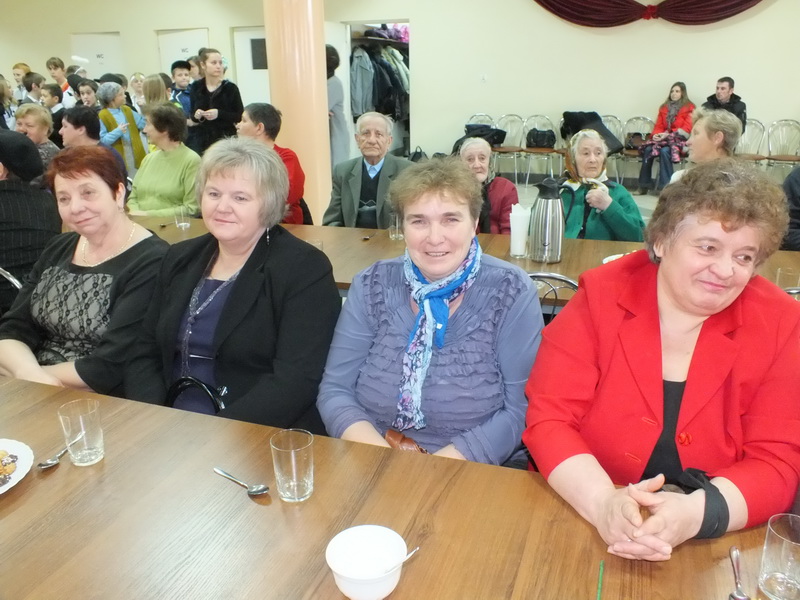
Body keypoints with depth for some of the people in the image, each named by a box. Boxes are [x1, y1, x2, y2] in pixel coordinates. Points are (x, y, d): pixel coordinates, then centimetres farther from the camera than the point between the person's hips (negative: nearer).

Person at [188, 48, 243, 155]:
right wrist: (195, 116, -7)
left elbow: (240, 116, -3)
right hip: (201, 140, 3)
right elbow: (192, 115, 16)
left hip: (225, 139, -2)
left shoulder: (230, 88, -2)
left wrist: (219, 114, -17)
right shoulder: (195, 88, 7)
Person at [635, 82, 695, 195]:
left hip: (679, 139, -4)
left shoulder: (689, 108, 2)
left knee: (664, 151, -35)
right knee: (648, 150, -25)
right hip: (663, 138, 5)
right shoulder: (664, 107, 18)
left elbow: (687, 129, -7)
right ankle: (644, 185, -22)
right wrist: (656, 134, -9)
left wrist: (668, 134, -17)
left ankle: (665, 187, -34)